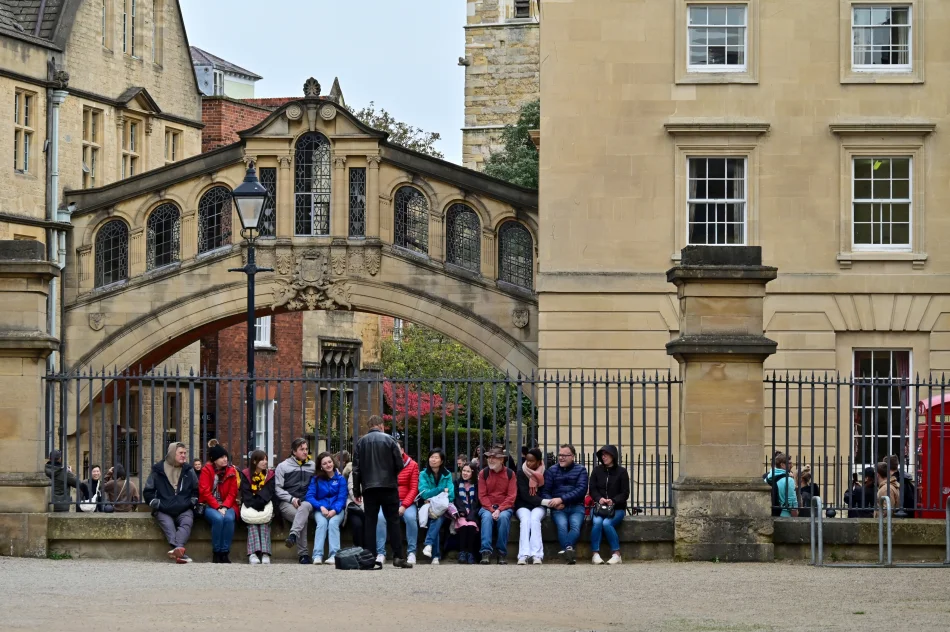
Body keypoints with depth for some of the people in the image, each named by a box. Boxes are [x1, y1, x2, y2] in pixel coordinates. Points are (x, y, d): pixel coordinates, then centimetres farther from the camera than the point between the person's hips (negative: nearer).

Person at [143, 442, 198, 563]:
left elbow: (196, 490, 26)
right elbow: (148, 492, 16)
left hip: (184, 510, 2)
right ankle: (180, 552, -55)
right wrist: (155, 503, 0)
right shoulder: (158, 470, 11)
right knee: (168, 526, -33)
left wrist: (192, 501, 9)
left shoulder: (188, 470, 17)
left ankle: (177, 549, -55)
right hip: (163, 511, -1)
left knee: (187, 522, -33)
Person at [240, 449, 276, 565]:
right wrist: (253, 506, -20)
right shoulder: (246, 475, 5)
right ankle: (253, 553, -44)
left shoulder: (270, 475, 9)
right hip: (250, 506, -1)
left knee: (265, 521, -29)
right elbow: (245, 494, -3)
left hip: (265, 506, 1)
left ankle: (265, 553, -43)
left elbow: (270, 493, -2)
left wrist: (259, 504, -18)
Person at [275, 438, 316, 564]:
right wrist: (291, 499, -9)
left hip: (307, 502, 2)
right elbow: (277, 488, 3)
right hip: (287, 503, -1)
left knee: (305, 507, -38)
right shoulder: (283, 466, 11)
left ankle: (293, 535, -53)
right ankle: (303, 554, -36)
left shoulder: (313, 466, 20)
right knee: (303, 518, -33)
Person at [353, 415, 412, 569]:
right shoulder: (389, 440, -2)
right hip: (388, 486, -2)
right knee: (393, 521, 3)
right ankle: (398, 557, -4)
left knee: (370, 522, 4)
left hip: (369, 488, 2)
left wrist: (357, 491, 11)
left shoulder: (361, 442, 5)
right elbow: (399, 465, -3)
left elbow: (356, 468, 5)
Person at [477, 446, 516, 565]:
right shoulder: (484, 473, 3)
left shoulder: (510, 474, 1)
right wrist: (492, 510, -15)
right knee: (487, 517, -33)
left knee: (503, 517, -33)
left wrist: (499, 510, -17)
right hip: (487, 507, 1)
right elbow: (482, 496, 0)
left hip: (504, 507, -1)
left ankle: (501, 553, -25)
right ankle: (486, 552, -38)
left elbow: (511, 496, -4)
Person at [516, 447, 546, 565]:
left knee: (534, 519, -31)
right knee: (525, 520, -31)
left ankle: (537, 555, -38)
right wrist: (543, 501, -22)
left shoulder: (544, 473, 2)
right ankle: (524, 555, -42)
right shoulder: (521, 472, -3)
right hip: (523, 505, 0)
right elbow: (524, 495, -13)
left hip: (538, 506, 0)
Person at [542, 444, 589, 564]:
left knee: (575, 525, -32)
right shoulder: (551, 471, 16)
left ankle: (565, 550, -56)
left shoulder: (580, 470, 11)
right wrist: (553, 503, -13)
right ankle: (569, 550, -55)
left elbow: (582, 490, -4)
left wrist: (561, 499, -14)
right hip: (558, 509, 0)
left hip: (576, 506, 0)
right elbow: (545, 492, 9)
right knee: (562, 525, -31)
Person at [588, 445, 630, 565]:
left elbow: (625, 493, -1)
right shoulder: (597, 471, 11)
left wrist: (613, 501, -19)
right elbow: (592, 490, 6)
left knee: (606, 523, -31)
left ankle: (616, 554, -24)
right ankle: (595, 554, -30)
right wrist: (599, 499, -16)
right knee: (597, 522, -30)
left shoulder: (621, 471, 2)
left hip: (617, 508, -2)